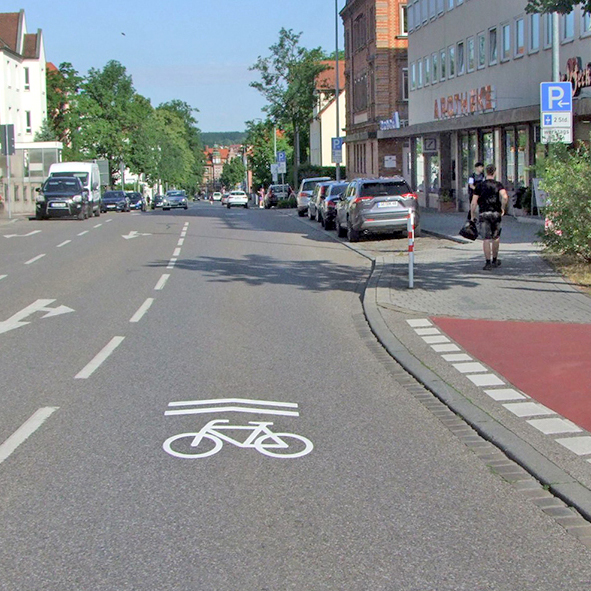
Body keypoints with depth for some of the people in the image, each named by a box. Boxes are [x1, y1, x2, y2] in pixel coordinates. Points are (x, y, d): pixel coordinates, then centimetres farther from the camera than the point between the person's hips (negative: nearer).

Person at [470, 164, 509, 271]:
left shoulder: (480, 186, 3)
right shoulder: (498, 185, 2)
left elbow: (473, 202, -1)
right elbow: (505, 197, -16)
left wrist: (472, 215, 9)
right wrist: (503, 208, -1)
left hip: (484, 214, -1)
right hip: (496, 213, 1)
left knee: (486, 239, -3)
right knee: (496, 238, 17)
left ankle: (488, 262, -8)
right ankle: (494, 260, 26)